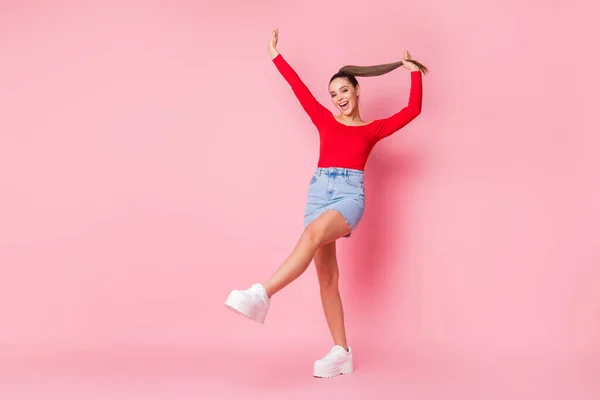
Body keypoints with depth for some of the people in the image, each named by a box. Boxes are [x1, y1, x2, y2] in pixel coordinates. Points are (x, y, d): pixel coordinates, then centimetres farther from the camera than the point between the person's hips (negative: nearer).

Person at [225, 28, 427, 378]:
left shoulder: (372, 129, 14)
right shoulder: (325, 120, 19)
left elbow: (412, 110, 9)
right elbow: (299, 88, 20)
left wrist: (414, 72, 15)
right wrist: (276, 55, 22)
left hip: (350, 195, -4)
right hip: (319, 191, 4)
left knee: (313, 233, -35)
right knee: (327, 275, -2)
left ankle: (261, 296, -48)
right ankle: (341, 353, 1)